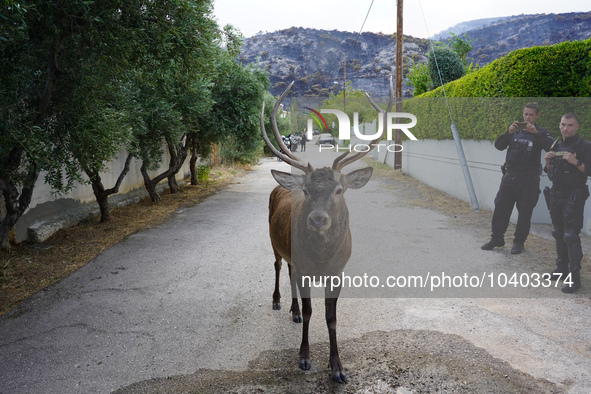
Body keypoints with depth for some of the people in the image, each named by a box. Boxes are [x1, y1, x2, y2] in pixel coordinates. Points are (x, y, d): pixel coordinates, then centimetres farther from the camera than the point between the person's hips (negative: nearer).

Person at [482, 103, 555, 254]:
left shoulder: (541, 132, 3)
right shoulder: (515, 130, 10)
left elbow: (551, 147, -15)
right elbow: (499, 145, -1)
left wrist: (536, 133, -24)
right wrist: (508, 133, -17)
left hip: (529, 179, -3)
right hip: (509, 176, 3)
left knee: (525, 212, 2)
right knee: (500, 207, 3)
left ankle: (519, 242, 15)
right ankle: (497, 238, 15)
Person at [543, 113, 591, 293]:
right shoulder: (557, 146, 13)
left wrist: (576, 162, -24)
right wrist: (548, 162, 0)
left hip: (573, 197, -7)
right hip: (555, 195, 7)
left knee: (571, 236, -10)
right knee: (558, 234, 13)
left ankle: (574, 277, -7)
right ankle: (562, 268, 25)